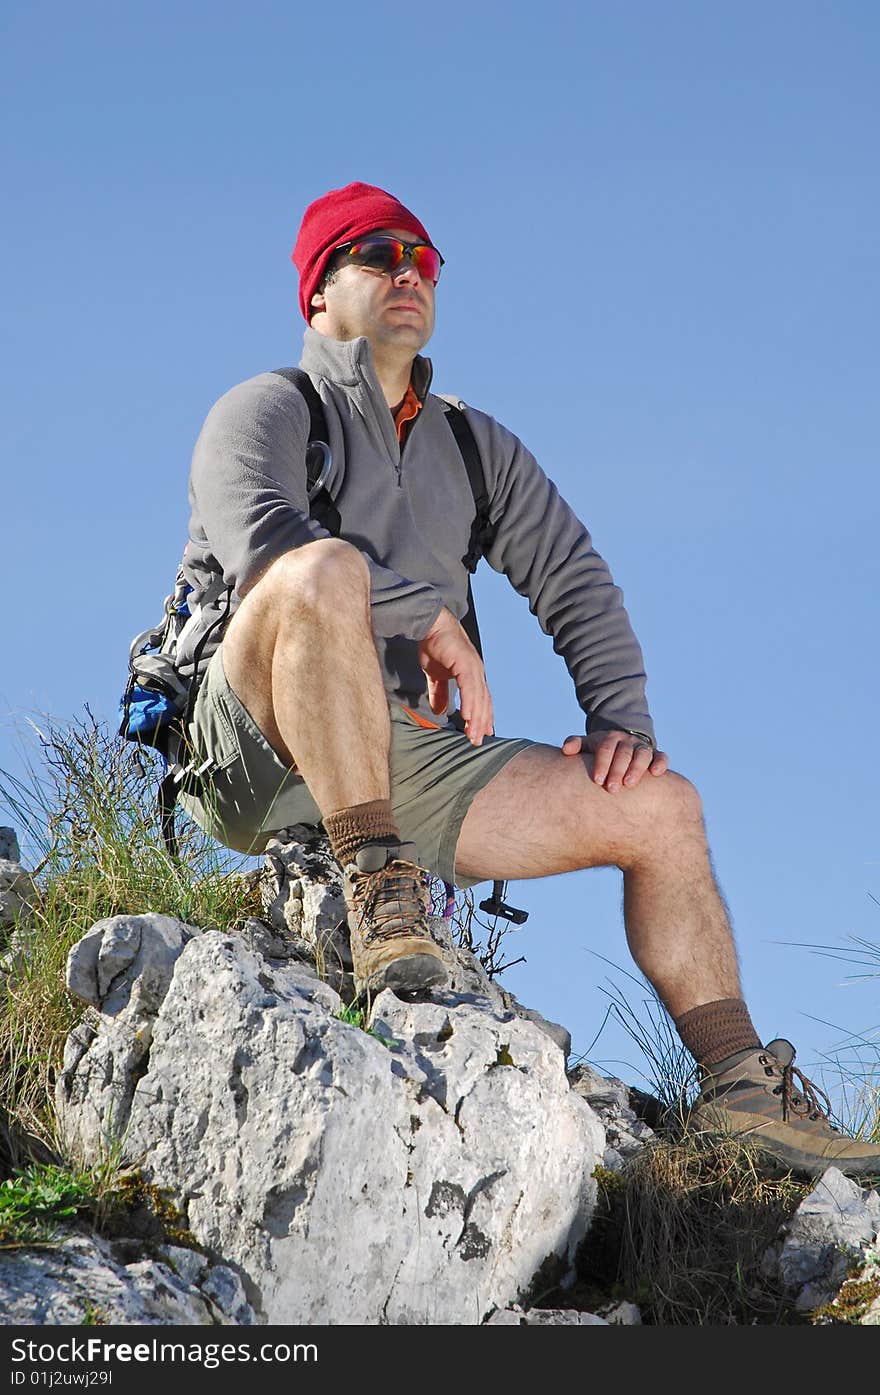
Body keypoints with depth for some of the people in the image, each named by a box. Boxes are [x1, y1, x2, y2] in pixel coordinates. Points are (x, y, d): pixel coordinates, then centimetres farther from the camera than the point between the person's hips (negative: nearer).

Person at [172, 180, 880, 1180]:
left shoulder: (478, 447, 23)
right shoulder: (265, 410, 3)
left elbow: (573, 579, 18)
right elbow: (259, 535, -18)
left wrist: (622, 720, 1)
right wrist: (430, 617, -21)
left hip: (413, 756, 6)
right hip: (264, 751, -6)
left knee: (659, 805, -3)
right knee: (324, 572, -36)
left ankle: (739, 1087, 4)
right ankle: (376, 885, -33)